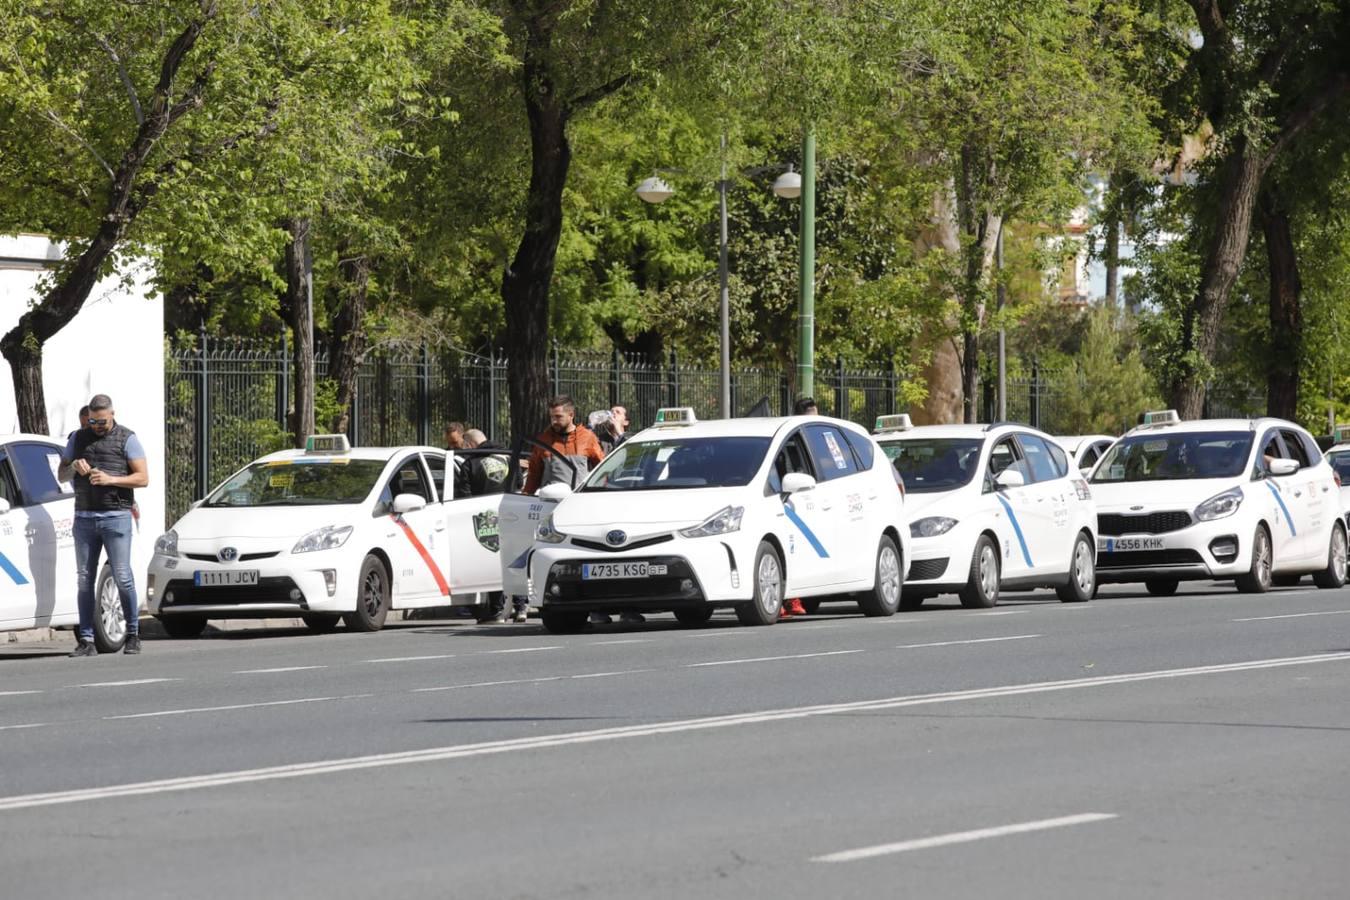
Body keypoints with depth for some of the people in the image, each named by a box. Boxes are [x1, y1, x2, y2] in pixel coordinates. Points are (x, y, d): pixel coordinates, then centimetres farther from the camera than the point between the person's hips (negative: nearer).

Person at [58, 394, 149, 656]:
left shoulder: (127, 439, 2)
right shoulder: (78, 438, 14)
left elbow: (143, 478, -4)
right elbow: (61, 475, 18)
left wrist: (111, 479, -16)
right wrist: (74, 466, -5)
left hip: (116, 517, -4)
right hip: (84, 518, 4)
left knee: (122, 578, -8)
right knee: (84, 579, 0)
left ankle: (133, 635, 3)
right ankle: (86, 641, 1)